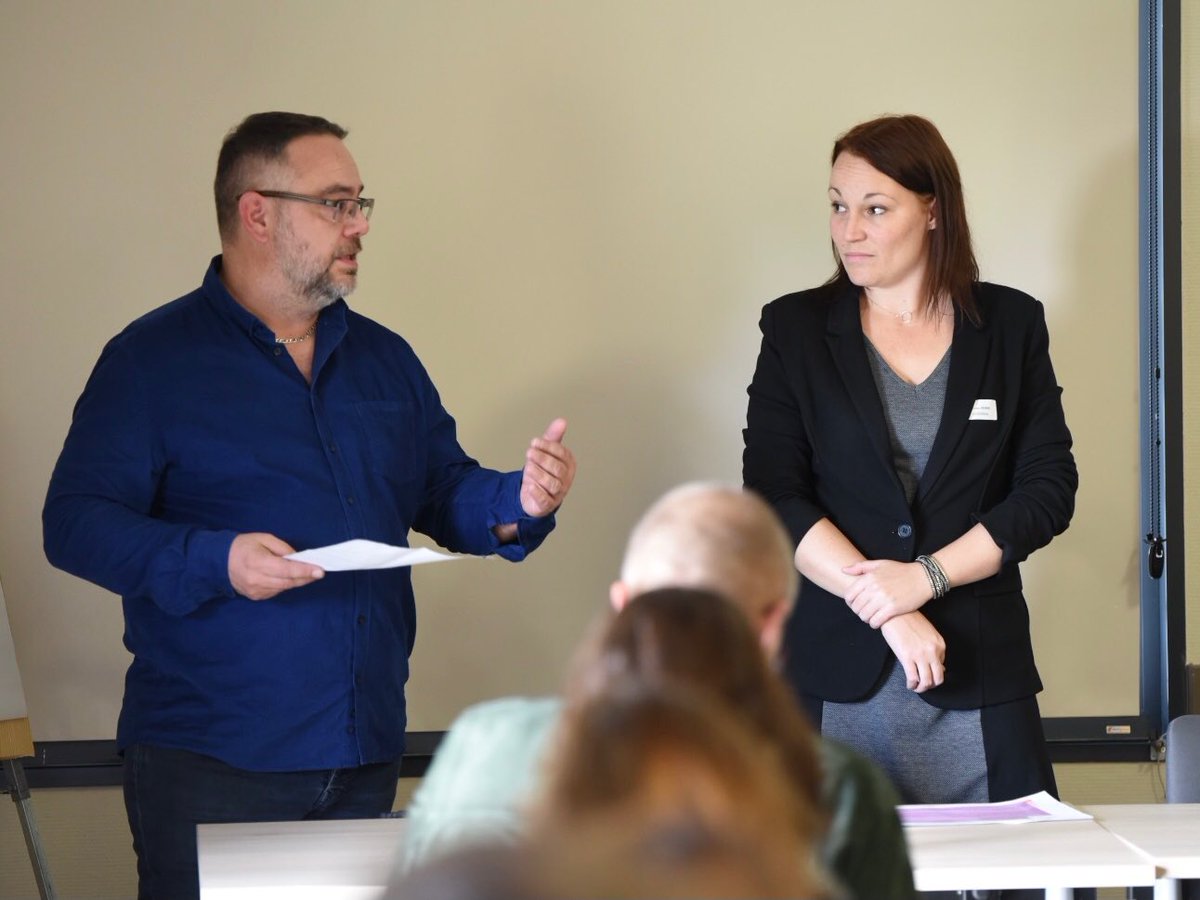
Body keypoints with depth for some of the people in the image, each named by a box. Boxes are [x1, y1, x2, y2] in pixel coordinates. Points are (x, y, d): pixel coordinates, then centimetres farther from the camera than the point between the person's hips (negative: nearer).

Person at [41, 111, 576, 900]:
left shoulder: (385, 360, 16)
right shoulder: (151, 360, -4)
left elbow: (444, 493, 18)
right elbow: (75, 523, -11)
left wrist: (519, 503, -5)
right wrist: (214, 562, -25)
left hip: (365, 754, 6)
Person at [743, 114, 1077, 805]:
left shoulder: (1011, 325, 7)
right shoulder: (797, 328, 6)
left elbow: (1049, 490, 2)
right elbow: (773, 496, -1)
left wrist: (925, 576, -10)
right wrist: (886, 612, -11)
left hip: (980, 671, 0)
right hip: (838, 674, 0)